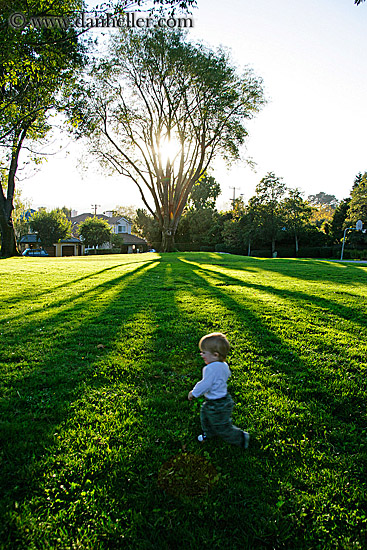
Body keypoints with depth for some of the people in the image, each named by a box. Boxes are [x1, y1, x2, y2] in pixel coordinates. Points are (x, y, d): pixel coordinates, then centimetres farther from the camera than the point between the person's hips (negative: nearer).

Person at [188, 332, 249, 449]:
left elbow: (205, 385, -32)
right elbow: (227, 375, 15)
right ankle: (208, 432, 52)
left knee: (222, 428, 9)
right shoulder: (223, 365, -5)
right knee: (204, 414, 29)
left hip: (218, 406, -10)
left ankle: (241, 438, 26)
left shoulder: (211, 368, -35)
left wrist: (193, 393, -16)